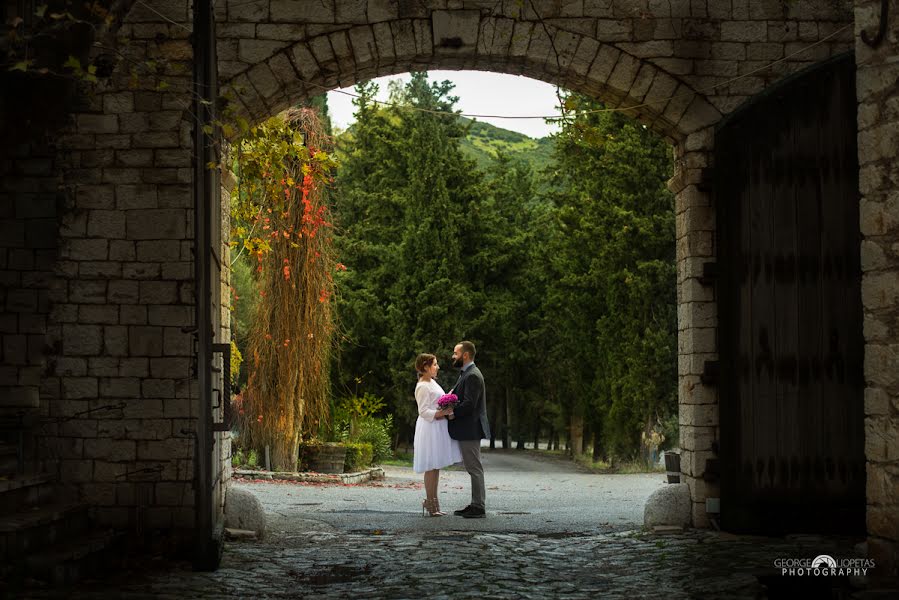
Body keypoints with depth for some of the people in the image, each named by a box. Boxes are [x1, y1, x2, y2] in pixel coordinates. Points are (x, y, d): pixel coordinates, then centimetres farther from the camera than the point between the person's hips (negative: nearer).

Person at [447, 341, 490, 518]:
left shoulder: (473, 376, -16)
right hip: (466, 430, 11)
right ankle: (476, 504, 18)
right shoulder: (466, 374, 17)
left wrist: (451, 414, -18)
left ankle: (479, 507, -4)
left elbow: (469, 404, -23)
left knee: (475, 468, -6)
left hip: (470, 430, -11)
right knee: (473, 468, 13)